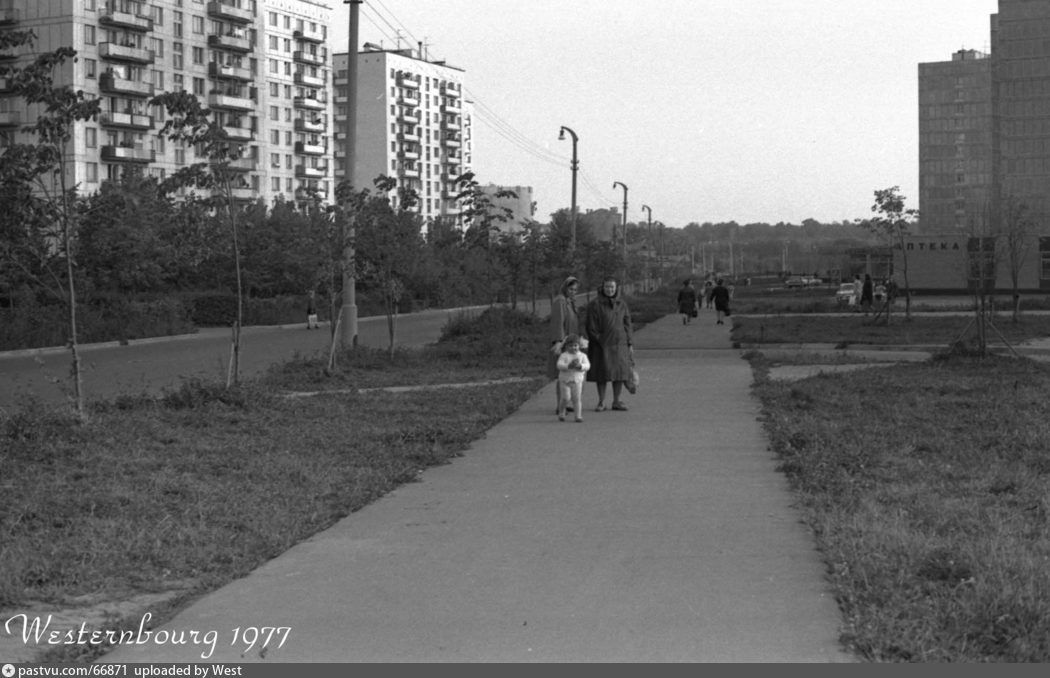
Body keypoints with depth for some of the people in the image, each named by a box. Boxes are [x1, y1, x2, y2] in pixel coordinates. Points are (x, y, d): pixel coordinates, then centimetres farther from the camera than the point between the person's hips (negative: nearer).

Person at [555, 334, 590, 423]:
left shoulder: (582, 356, 3)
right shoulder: (564, 356, -3)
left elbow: (587, 365, -6)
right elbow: (559, 365, -15)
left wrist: (580, 366, -26)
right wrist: (569, 365, -31)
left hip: (577, 381, 2)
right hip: (565, 380, -2)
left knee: (577, 398, 0)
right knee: (565, 398, -9)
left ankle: (578, 415, 5)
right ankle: (561, 413, 12)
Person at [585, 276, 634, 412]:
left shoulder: (622, 304, 8)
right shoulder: (595, 304, -5)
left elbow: (627, 325, 10)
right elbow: (591, 326, -6)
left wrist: (630, 344, 5)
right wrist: (599, 342, -12)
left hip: (619, 344, 3)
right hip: (601, 345, -3)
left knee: (620, 371, 1)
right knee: (602, 373, -1)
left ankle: (617, 402, 9)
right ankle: (601, 403, 7)